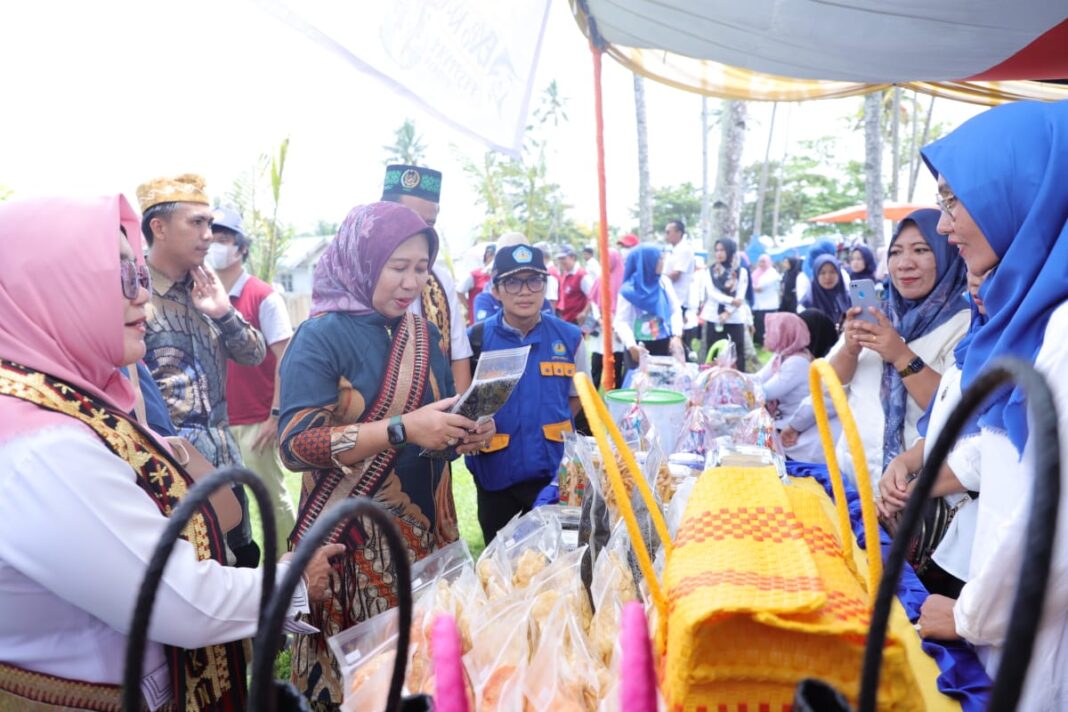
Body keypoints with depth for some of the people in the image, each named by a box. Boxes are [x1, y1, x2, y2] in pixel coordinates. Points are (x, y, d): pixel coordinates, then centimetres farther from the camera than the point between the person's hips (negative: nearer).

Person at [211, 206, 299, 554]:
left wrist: (276, 415, -13)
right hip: (216, 421, 5)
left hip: (257, 421, -5)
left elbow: (285, 358, -9)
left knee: (273, 496, 5)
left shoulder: (264, 296, -7)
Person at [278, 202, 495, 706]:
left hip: (425, 526, 6)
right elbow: (296, 443, -21)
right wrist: (402, 428, -28)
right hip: (354, 535, -6)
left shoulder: (424, 336, 8)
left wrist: (465, 432, -6)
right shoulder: (321, 337, -12)